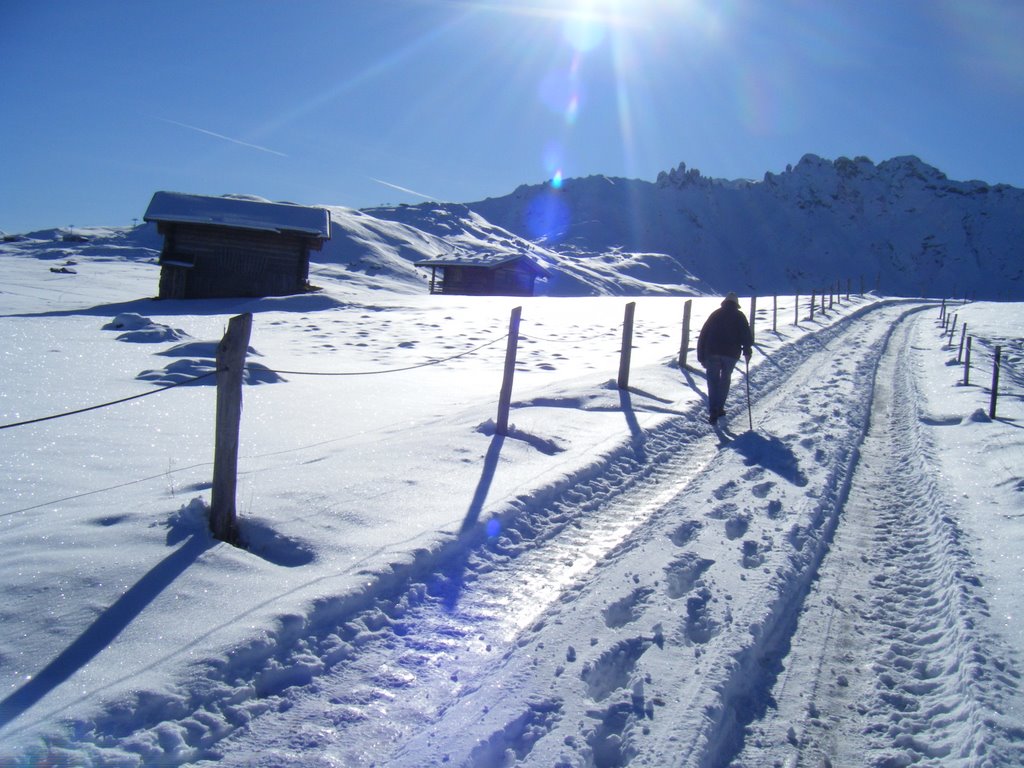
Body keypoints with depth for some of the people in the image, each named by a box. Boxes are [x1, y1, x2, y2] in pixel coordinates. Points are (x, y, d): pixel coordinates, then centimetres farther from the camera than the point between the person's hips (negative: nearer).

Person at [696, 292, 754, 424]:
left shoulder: (715, 314, 15)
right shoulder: (739, 316, 9)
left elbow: (703, 335, 12)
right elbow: (747, 335, -2)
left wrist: (701, 357, 13)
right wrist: (747, 351, 10)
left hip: (712, 353, 1)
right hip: (731, 354, -1)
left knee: (713, 381, 4)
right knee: (725, 380, 17)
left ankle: (713, 412, -8)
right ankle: (719, 408, 15)